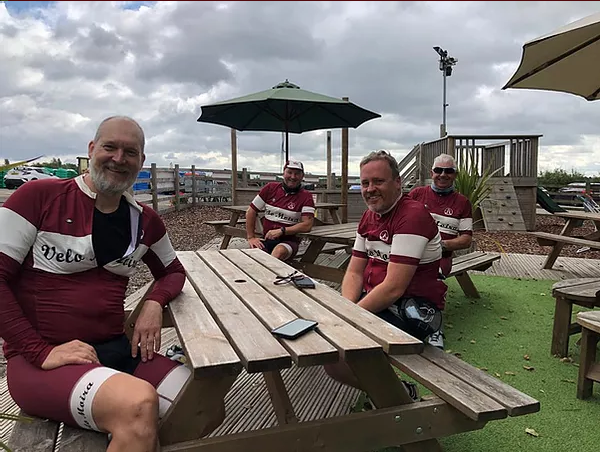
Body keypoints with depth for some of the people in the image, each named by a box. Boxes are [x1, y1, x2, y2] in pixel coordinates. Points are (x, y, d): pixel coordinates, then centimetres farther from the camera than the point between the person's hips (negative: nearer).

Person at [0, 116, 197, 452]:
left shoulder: (146, 221, 8)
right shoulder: (40, 196, -6)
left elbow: (173, 271, 20)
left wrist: (155, 303, -2)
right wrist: (41, 352, -15)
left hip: (117, 349, 5)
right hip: (39, 360, -5)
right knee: (140, 405, -34)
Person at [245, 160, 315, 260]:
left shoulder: (306, 196, -1)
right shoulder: (270, 188, 7)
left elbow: (307, 226, -11)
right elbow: (251, 212, 11)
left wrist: (281, 231, -16)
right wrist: (251, 237, 4)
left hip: (289, 240, -2)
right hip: (266, 239, 2)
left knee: (279, 251, -36)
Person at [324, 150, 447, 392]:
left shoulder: (413, 215, -18)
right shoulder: (369, 215, 11)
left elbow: (394, 288, -23)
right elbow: (354, 273, 8)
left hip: (411, 309, -9)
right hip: (374, 298, 9)